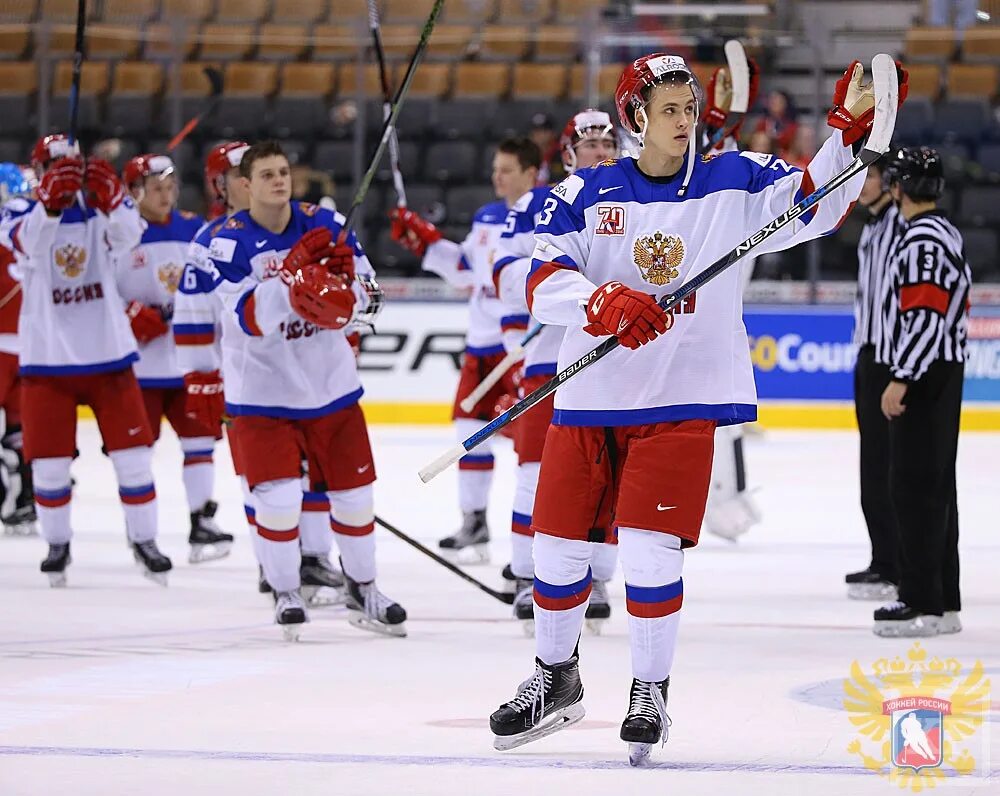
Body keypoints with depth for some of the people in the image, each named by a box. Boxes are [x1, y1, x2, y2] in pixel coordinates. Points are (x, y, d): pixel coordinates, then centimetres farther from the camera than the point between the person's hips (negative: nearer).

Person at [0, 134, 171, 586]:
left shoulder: (104, 210, -1)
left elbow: (129, 234, -24)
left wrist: (110, 199, -47)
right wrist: (51, 202, -50)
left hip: (109, 354, 1)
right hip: (46, 360, -1)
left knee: (133, 454, 1)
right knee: (49, 460, 2)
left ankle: (143, 540, 16)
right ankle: (57, 544, 21)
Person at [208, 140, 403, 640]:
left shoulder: (325, 224, -3)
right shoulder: (231, 242, -12)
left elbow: (360, 292, -4)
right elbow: (249, 318, -23)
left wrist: (341, 284, -27)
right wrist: (290, 277, -37)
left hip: (330, 384, 4)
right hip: (262, 392, -4)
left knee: (353, 489, 10)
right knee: (277, 496, -12)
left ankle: (362, 589, 28)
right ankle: (285, 594, 7)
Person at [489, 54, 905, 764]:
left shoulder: (733, 183, 2)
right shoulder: (586, 193, 0)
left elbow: (816, 203, -4)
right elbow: (545, 283, -11)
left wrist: (852, 129, -18)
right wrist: (604, 303, -30)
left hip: (682, 403, -2)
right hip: (591, 397, 2)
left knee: (649, 549, -11)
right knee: (558, 545, 8)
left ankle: (651, 692, 7)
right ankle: (556, 679, 30)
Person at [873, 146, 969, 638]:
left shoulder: (922, 239, -16)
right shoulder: (947, 234, 16)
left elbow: (926, 316, -23)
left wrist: (901, 379, -22)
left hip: (923, 376, -11)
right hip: (944, 375, 11)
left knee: (916, 485, -10)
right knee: (935, 485, 13)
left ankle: (924, 603, -10)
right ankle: (943, 601, 17)